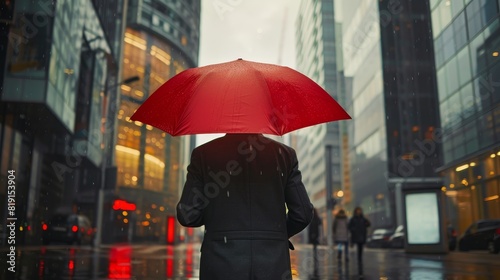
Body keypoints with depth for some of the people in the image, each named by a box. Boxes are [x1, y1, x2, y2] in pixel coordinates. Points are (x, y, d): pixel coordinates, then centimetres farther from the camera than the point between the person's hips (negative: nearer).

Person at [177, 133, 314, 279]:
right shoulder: (284, 154, 2)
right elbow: (303, 214, 1)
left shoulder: (204, 154, -1)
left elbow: (187, 215, -4)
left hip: (221, 265, 0)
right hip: (273, 265, 1)